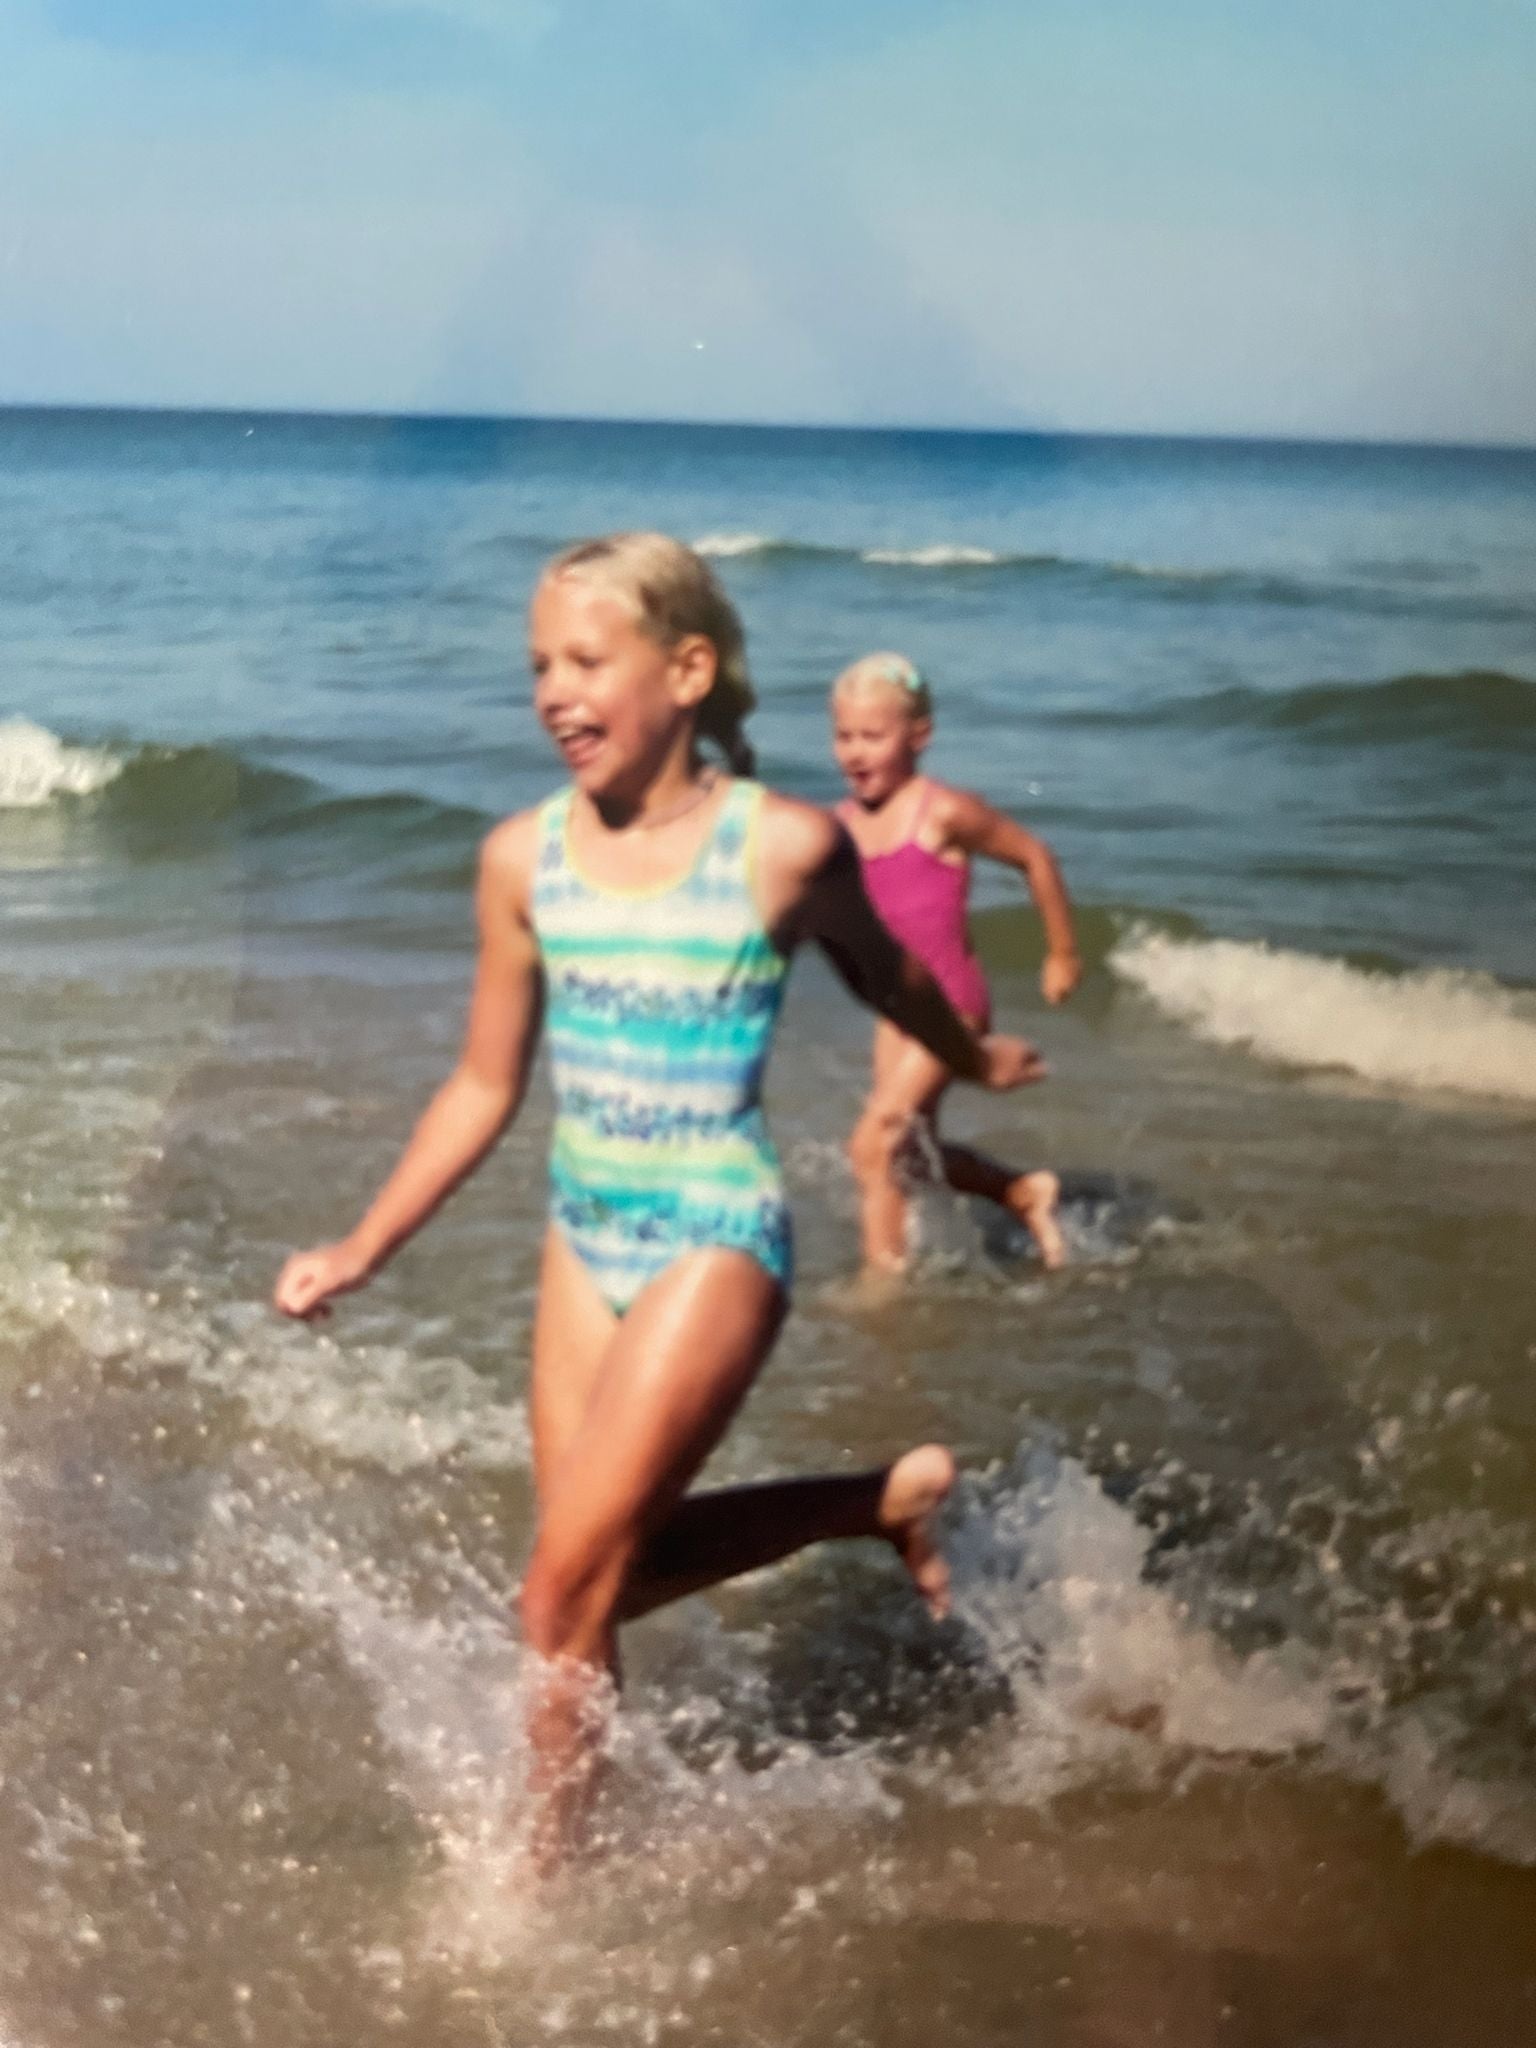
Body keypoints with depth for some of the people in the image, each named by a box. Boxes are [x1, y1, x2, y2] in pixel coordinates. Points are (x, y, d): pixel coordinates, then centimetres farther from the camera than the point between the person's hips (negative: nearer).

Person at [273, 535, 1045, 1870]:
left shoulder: (785, 847, -12)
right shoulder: (525, 857, -1)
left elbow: (884, 975, 10)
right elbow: (485, 1086, 8)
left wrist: (975, 1061, 27)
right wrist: (364, 1250, 2)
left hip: (715, 1242, -5)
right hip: (586, 1237, 6)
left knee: (565, 1590, -7)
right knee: (609, 1567, 12)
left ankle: (545, 1872, 14)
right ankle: (891, 1496, 30)